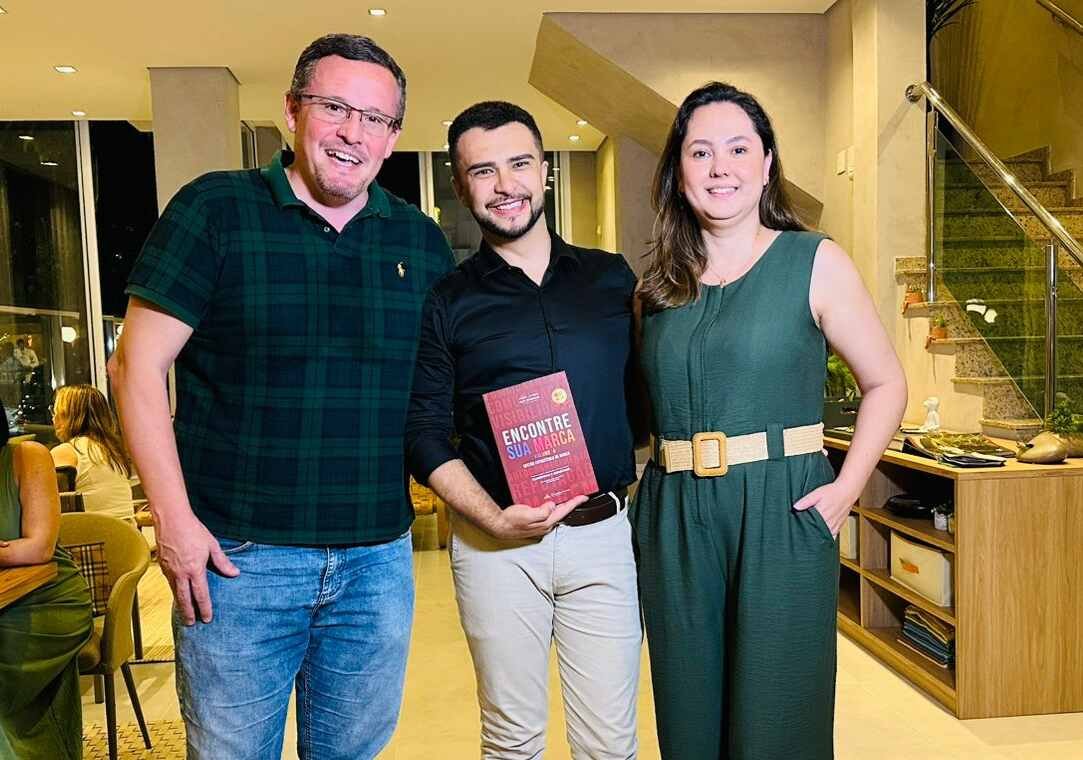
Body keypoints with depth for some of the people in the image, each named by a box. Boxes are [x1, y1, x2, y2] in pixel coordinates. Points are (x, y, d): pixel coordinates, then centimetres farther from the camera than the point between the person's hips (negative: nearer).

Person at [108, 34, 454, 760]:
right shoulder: (216, 208, -4)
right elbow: (140, 363, -5)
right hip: (238, 556, -3)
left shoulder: (423, 241, 6)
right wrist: (174, 518, -11)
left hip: (379, 558, 3)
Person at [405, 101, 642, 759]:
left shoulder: (613, 279, 7)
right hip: (497, 545, -1)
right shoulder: (446, 303, 1)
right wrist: (495, 519, -14)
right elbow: (426, 435, -1)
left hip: (604, 534, 2)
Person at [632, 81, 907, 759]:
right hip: (673, 520, 4)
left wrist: (847, 487, -9)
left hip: (782, 514, -3)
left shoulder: (815, 261, 0)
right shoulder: (659, 283, 9)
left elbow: (886, 383, 2)